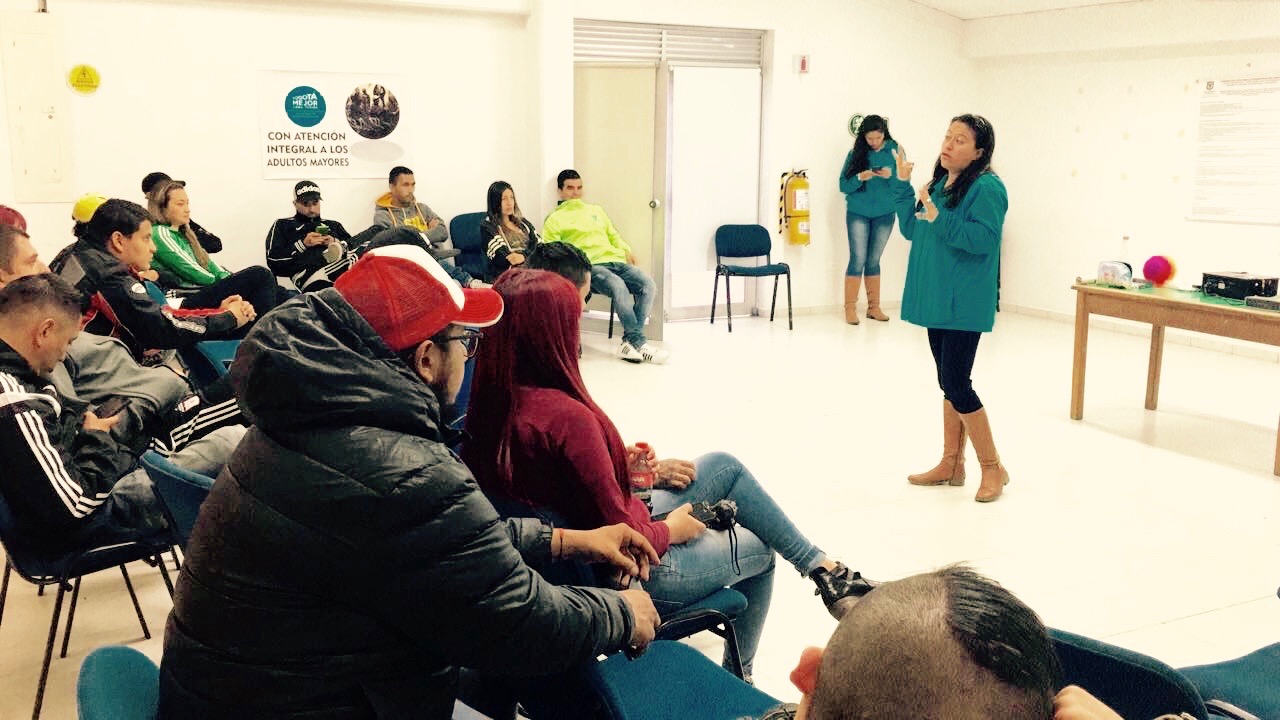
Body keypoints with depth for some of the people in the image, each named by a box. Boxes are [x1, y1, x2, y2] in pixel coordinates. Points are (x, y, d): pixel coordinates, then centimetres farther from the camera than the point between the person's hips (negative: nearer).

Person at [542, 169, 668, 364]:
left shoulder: (596, 210, 32)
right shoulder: (554, 220, 15)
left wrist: (626, 251, 12)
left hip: (616, 260, 6)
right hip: (590, 266, -5)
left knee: (648, 284, -24)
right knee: (618, 286, -37)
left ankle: (630, 342, -25)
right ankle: (639, 343, -29)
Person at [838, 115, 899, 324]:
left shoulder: (895, 150, -1)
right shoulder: (856, 153, -2)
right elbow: (843, 185, -5)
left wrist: (891, 176, -22)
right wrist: (860, 177, -22)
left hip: (884, 214, 1)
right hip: (858, 213, -1)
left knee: (873, 261, 8)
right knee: (858, 260, -5)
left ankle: (874, 307, 15)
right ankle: (850, 308, -1)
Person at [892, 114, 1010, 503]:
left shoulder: (986, 187, -13)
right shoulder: (938, 184, 13)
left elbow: (984, 240, -22)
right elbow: (911, 230, 14)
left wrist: (938, 217, -23)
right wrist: (902, 184, 7)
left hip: (964, 305, -9)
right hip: (936, 300, 9)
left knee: (956, 384, -7)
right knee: (948, 382, 14)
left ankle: (993, 468, 8)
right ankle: (951, 464, 24)